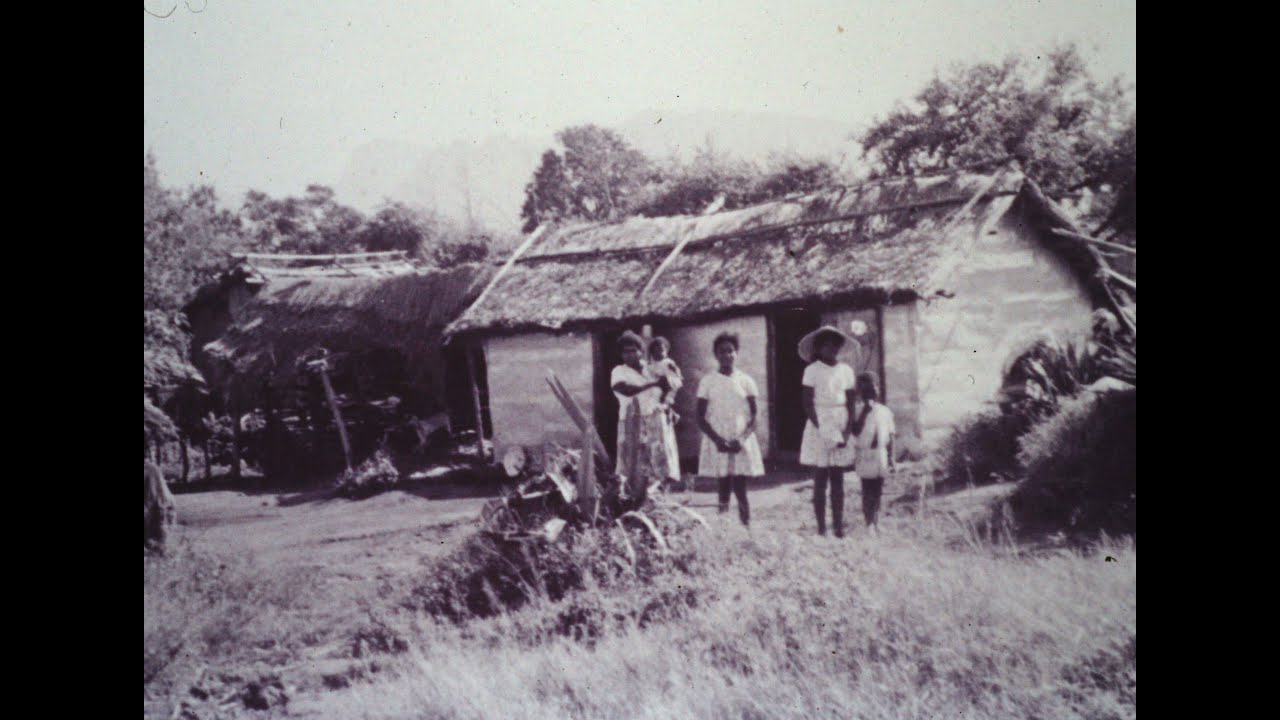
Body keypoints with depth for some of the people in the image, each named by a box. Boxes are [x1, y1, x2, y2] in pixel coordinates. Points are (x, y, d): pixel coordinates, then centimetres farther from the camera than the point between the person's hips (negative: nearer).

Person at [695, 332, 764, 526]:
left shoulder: (745, 381, 6)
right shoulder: (708, 381, 4)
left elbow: (755, 414, 4)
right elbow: (701, 417, 2)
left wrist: (742, 438, -12)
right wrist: (717, 439, -12)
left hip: (741, 442, 0)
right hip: (718, 443, 0)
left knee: (740, 490, -4)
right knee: (724, 490, -2)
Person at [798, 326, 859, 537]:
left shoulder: (846, 370, 7)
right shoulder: (812, 370, -2)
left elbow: (850, 404, 6)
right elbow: (807, 403, -6)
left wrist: (847, 431, -6)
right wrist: (821, 429, -14)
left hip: (841, 427, 3)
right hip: (819, 426, -3)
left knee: (838, 480, 4)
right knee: (820, 480, -2)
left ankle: (839, 528, 6)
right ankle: (821, 529, 1)